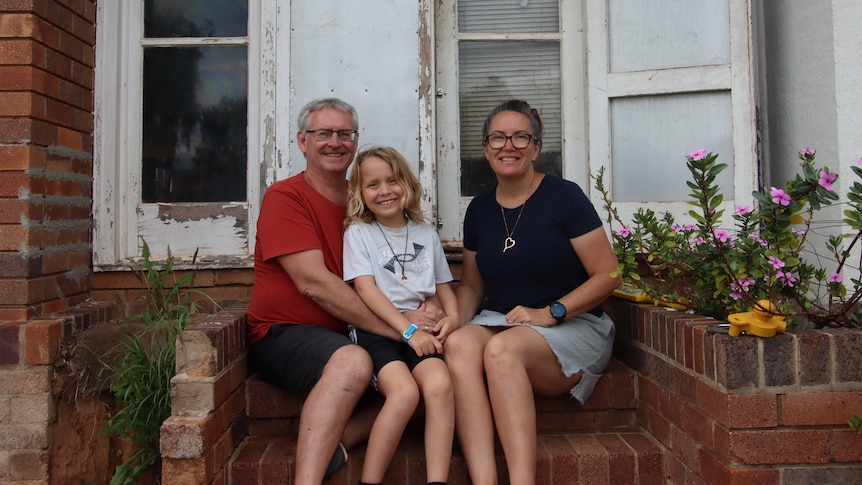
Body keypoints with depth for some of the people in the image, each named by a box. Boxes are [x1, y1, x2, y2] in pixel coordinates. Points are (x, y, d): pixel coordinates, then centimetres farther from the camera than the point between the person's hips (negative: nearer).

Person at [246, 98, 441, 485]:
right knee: (352, 361, -35)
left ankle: (333, 443, -16)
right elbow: (314, 282, -17)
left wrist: (425, 315, -11)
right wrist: (396, 326, -21)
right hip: (286, 335, -5)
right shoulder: (285, 197, -4)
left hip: (350, 334, 6)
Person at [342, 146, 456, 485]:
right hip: (375, 329, -3)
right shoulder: (358, 233, 8)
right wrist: (408, 330, -14)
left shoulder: (426, 234, 19)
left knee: (439, 384, -28)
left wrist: (452, 317, -3)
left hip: (421, 330, 3)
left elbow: (443, 287, 21)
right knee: (405, 391, -29)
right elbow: (366, 290, -4)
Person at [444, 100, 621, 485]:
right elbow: (471, 285, 18)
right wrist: (456, 318, -3)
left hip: (573, 325, -4)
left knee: (502, 348, -34)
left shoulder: (563, 196, -5)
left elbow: (608, 275, -6)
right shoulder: (479, 209, 10)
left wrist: (550, 313, -16)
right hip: (498, 322, 4)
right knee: (458, 344, -29)